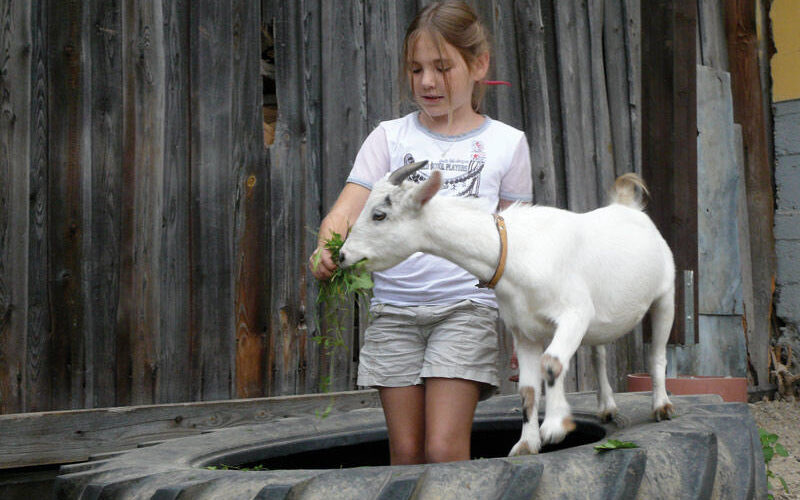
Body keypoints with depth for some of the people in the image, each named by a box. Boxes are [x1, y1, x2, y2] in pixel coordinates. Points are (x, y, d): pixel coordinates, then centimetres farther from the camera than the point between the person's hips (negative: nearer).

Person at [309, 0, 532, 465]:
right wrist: (327, 251, -26)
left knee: (444, 449, -12)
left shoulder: (506, 143, 8)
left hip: (467, 306, -2)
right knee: (405, 452, 3)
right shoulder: (390, 137, 8)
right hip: (394, 306, 2)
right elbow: (346, 211, -3)